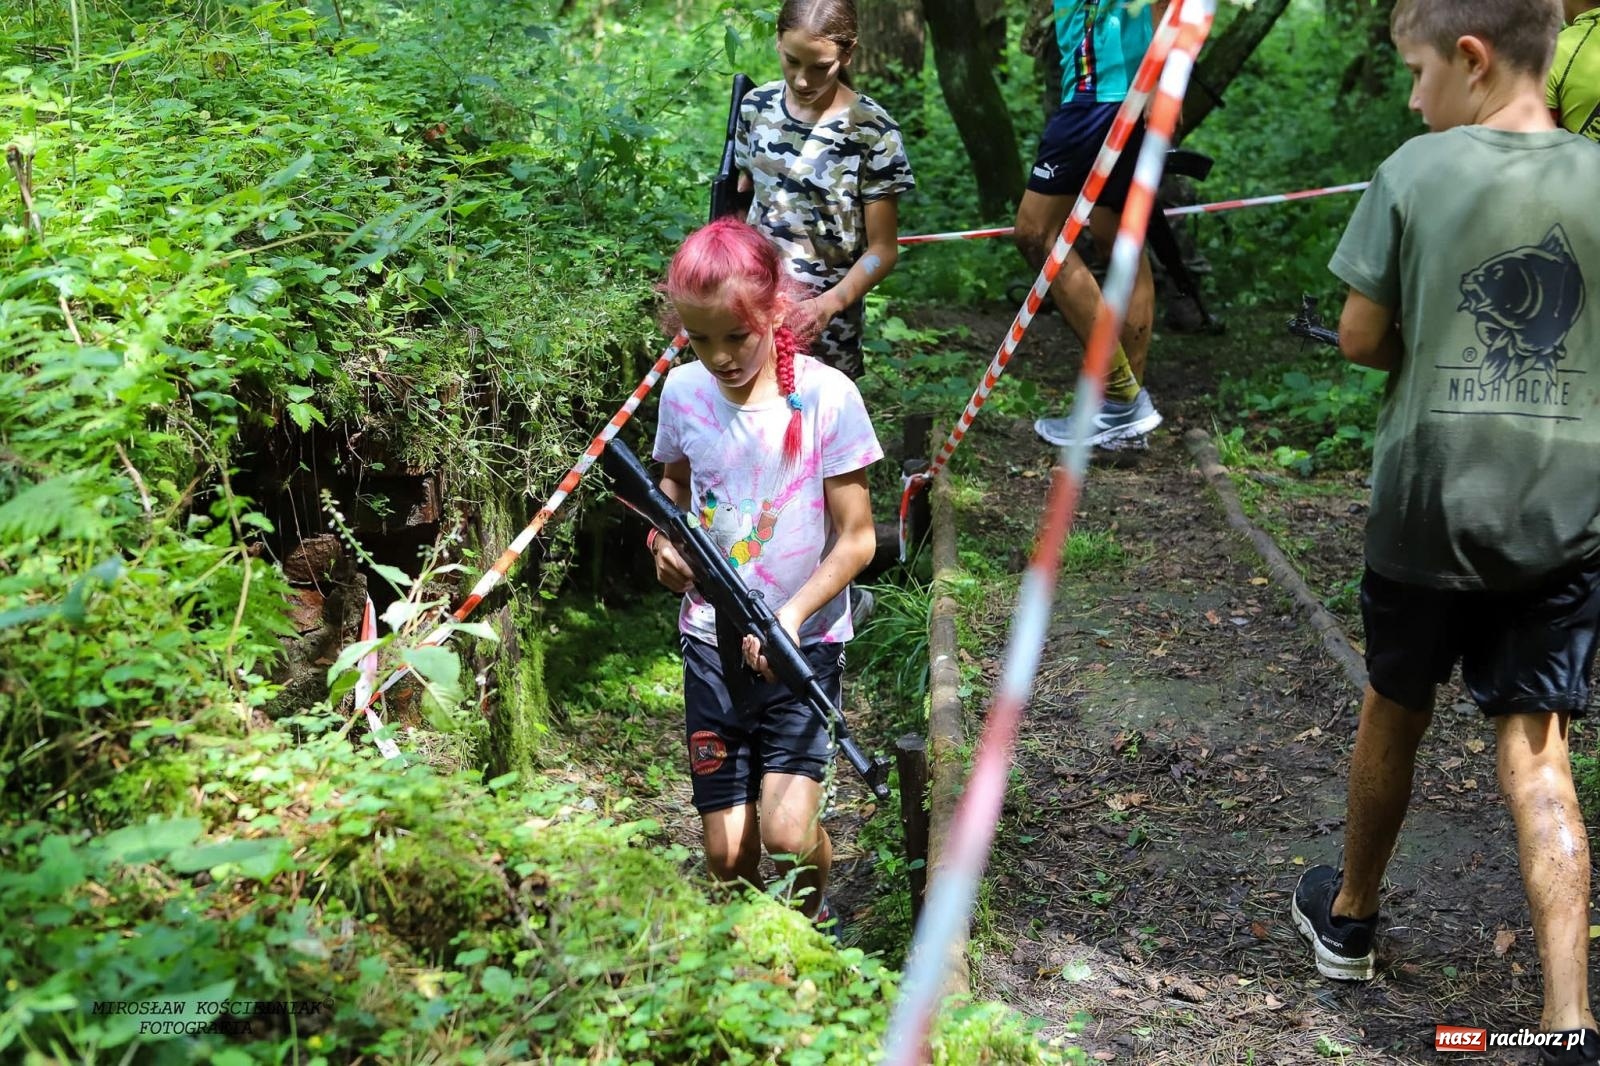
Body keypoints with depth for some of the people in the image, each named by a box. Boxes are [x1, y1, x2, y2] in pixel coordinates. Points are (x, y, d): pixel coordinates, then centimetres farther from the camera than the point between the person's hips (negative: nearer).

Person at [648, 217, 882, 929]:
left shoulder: (826, 396, -13)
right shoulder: (682, 391, -2)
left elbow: (856, 537, -9)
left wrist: (793, 615, -23)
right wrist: (664, 540, -1)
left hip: (803, 640, -3)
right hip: (711, 638, 3)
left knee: (788, 835, -16)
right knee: (727, 853, 1)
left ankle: (810, 925, 18)